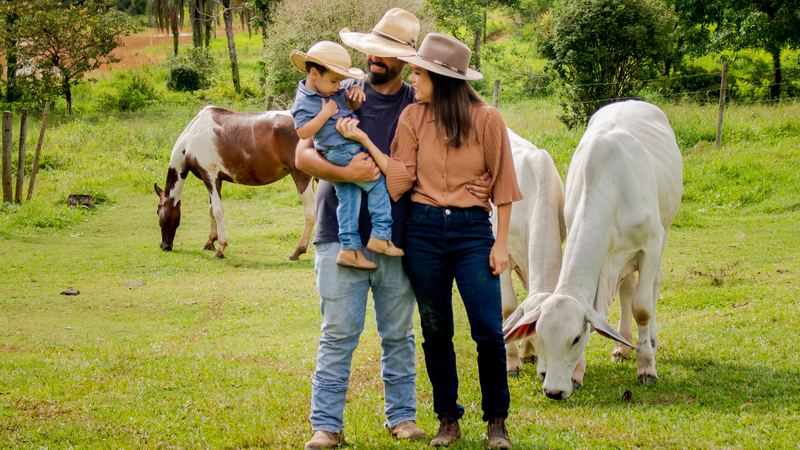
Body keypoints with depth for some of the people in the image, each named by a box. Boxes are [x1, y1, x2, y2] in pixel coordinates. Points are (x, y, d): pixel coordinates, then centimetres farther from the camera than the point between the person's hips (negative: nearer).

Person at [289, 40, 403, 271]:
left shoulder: (334, 94, 13)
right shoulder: (304, 101, -11)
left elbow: (352, 106, 25)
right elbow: (302, 131, -19)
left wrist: (356, 94, 3)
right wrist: (325, 113, -21)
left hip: (353, 152, 9)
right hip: (341, 153, -9)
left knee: (349, 200, 9)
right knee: (379, 185, -10)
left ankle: (349, 249, 12)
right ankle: (380, 237, -7)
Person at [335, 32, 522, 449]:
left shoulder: (486, 119, -3)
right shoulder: (412, 118, 5)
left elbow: (502, 183, 1)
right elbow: (401, 178, -1)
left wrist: (501, 242, -2)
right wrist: (364, 140, -10)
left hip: (473, 230, -2)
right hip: (423, 230, 3)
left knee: (488, 330, -7)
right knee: (435, 331, 7)